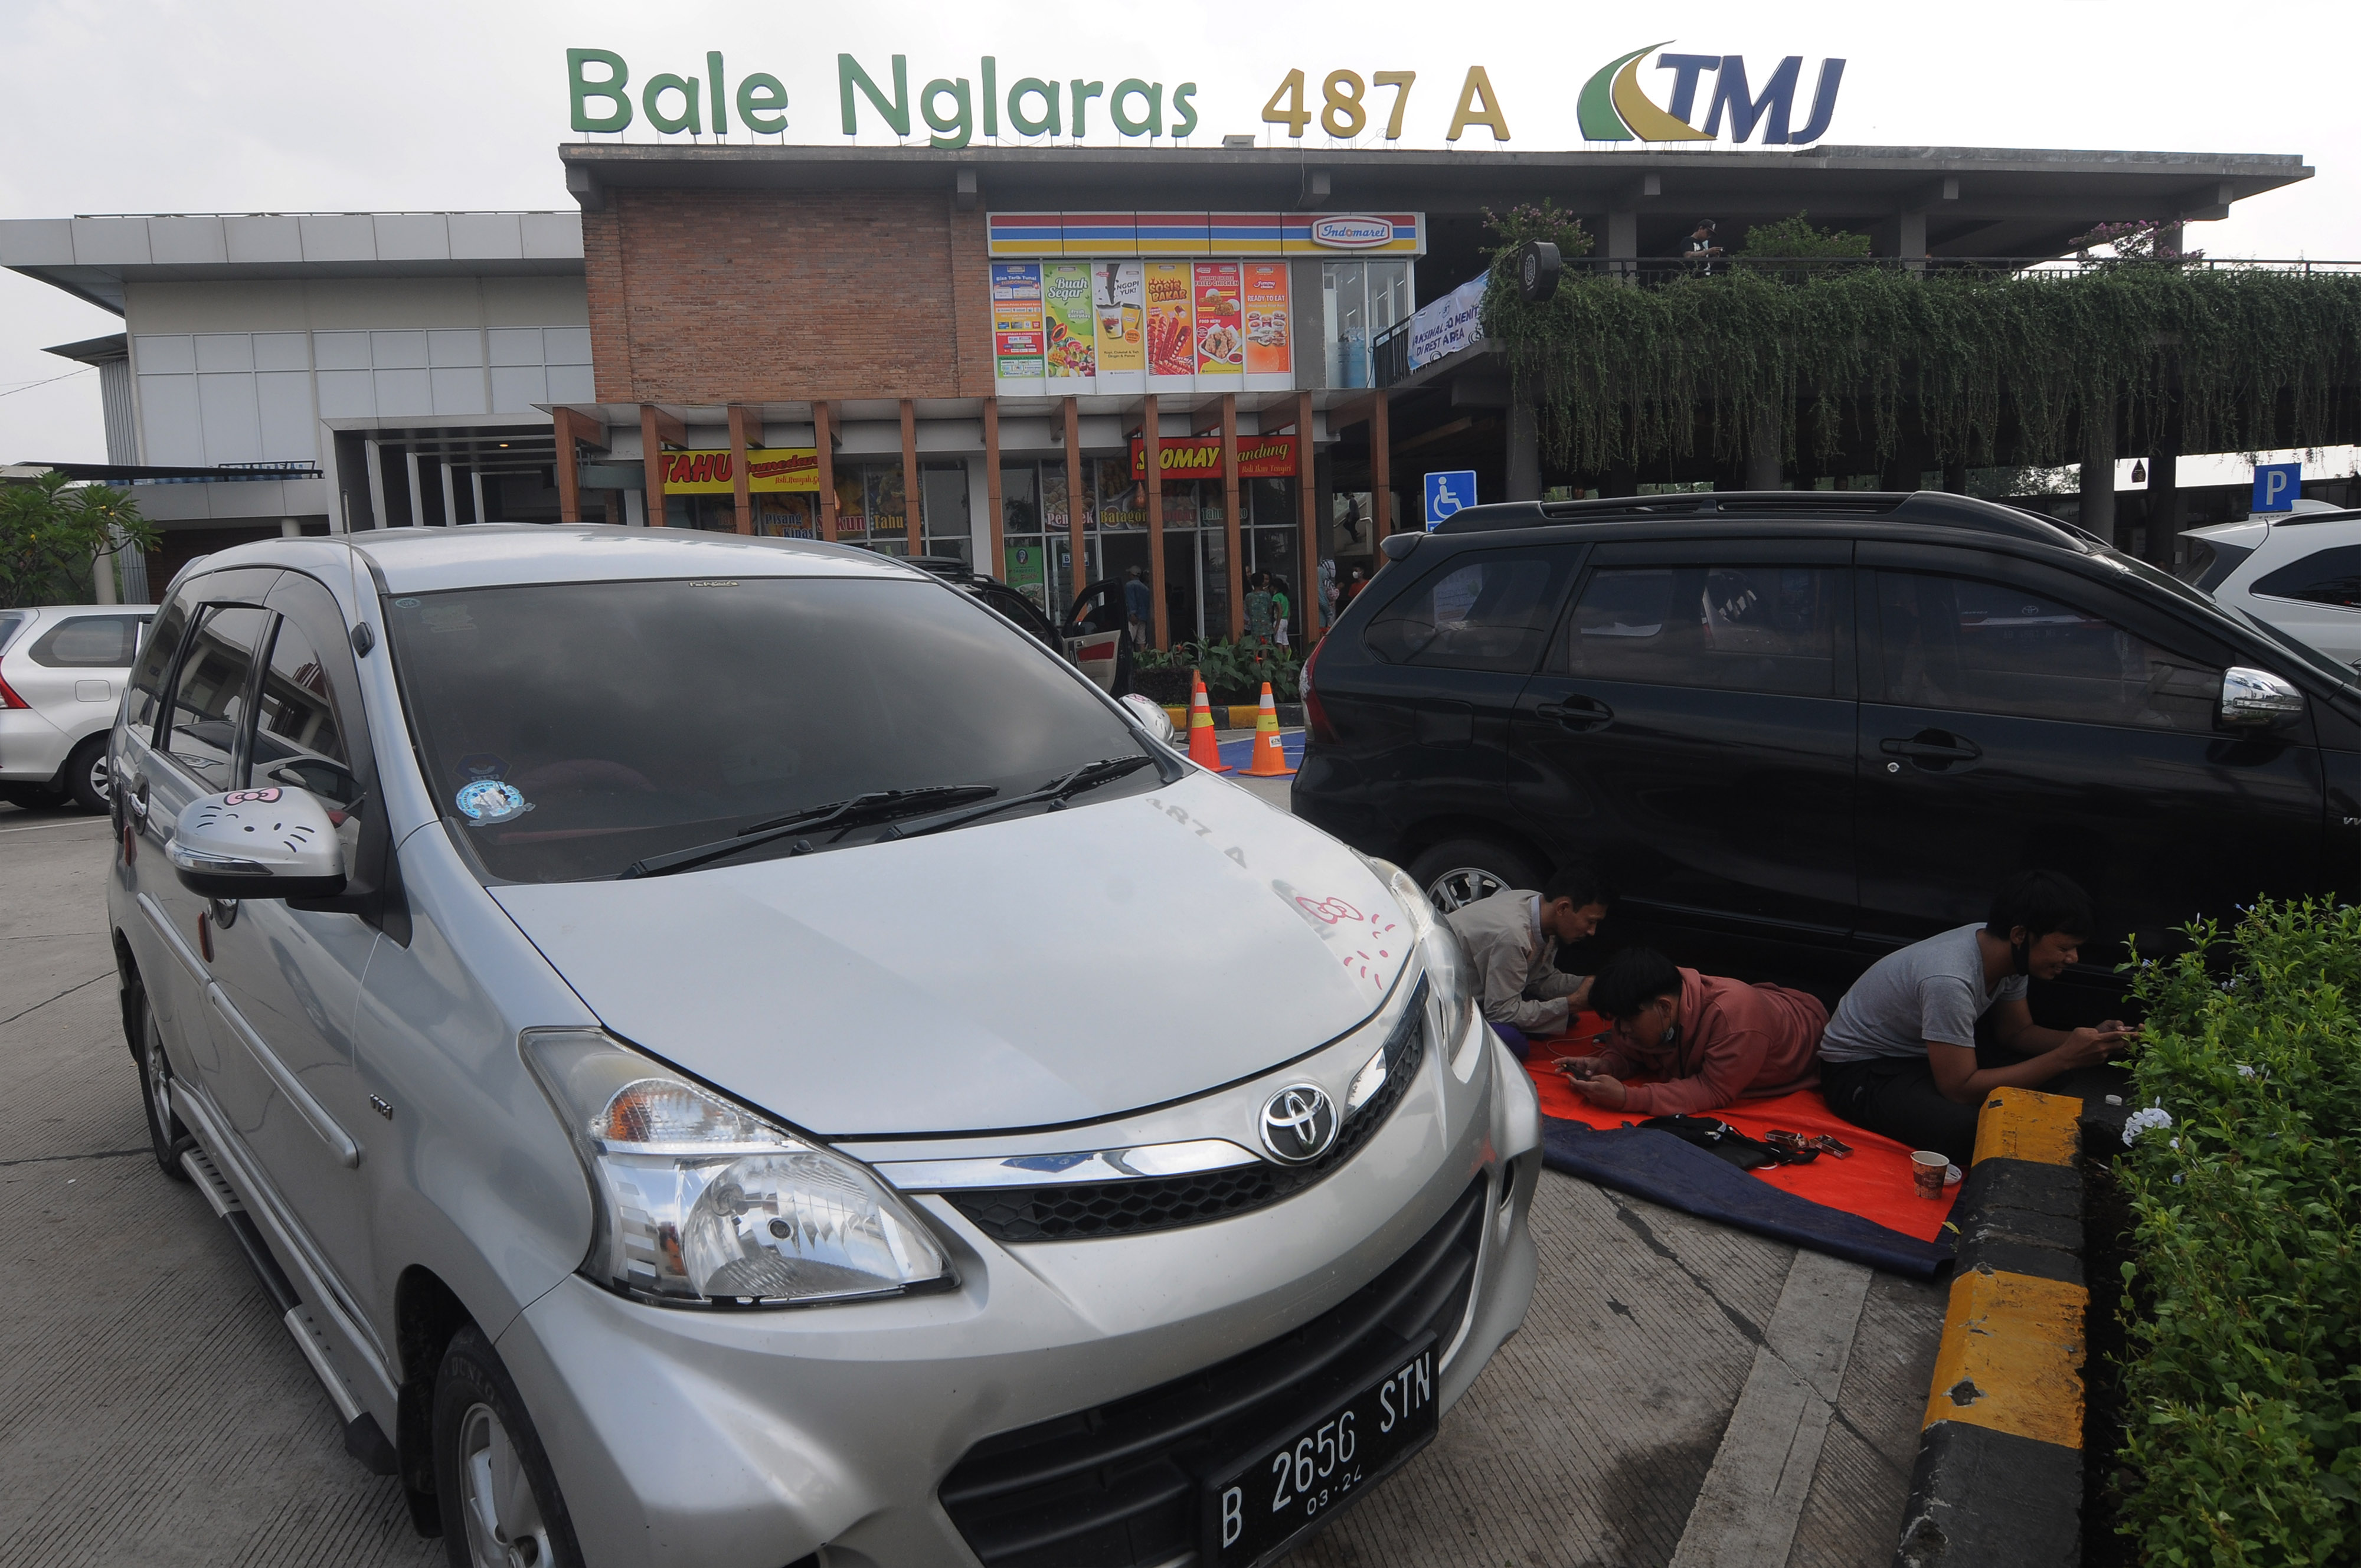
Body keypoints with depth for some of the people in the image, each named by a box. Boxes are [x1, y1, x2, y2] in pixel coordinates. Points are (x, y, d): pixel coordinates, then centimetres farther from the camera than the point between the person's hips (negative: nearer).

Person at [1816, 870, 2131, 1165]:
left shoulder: (2005, 951, -9)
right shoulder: (1949, 980, -35)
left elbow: (2016, 1033, 7)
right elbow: (1960, 1090, -30)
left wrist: (2089, 1039, -11)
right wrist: (2064, 1058, -28)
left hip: (1925, 1054, 9)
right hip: (1860, 1070, -9)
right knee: (1967, 1129, -33)